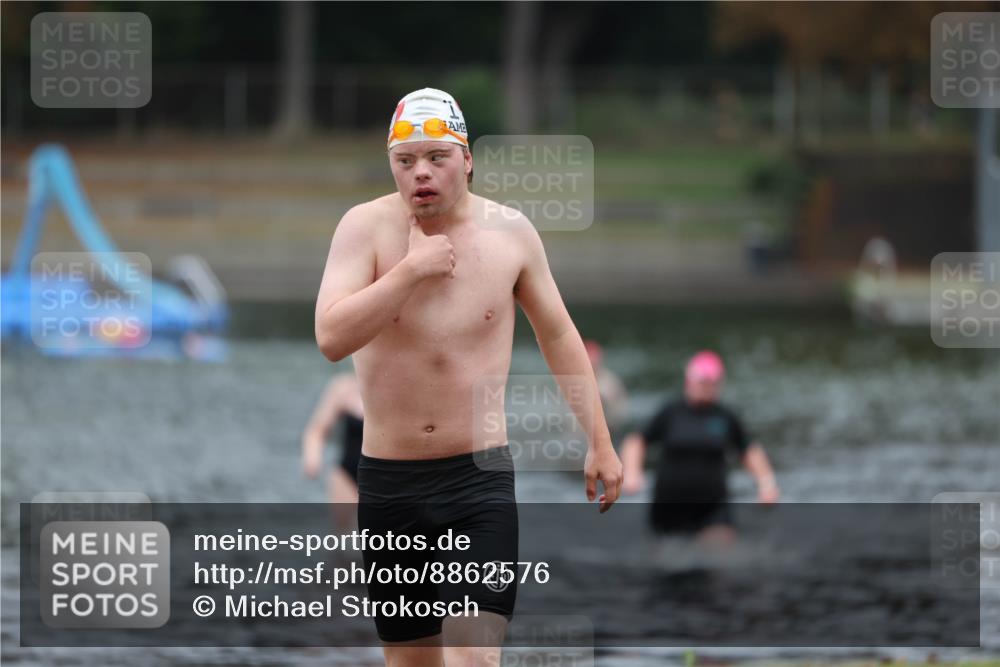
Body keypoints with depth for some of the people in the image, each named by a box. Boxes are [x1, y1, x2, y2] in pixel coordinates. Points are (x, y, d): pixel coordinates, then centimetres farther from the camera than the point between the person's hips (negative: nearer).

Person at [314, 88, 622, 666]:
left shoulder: (510, 232, 0)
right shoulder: (366, 227, -5)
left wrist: (600, 444, 13)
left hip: (481, 475, -1)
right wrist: (410, 271, -23)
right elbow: (331, 338, -18)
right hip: (388, 482, 1)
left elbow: (558, 335, 12)